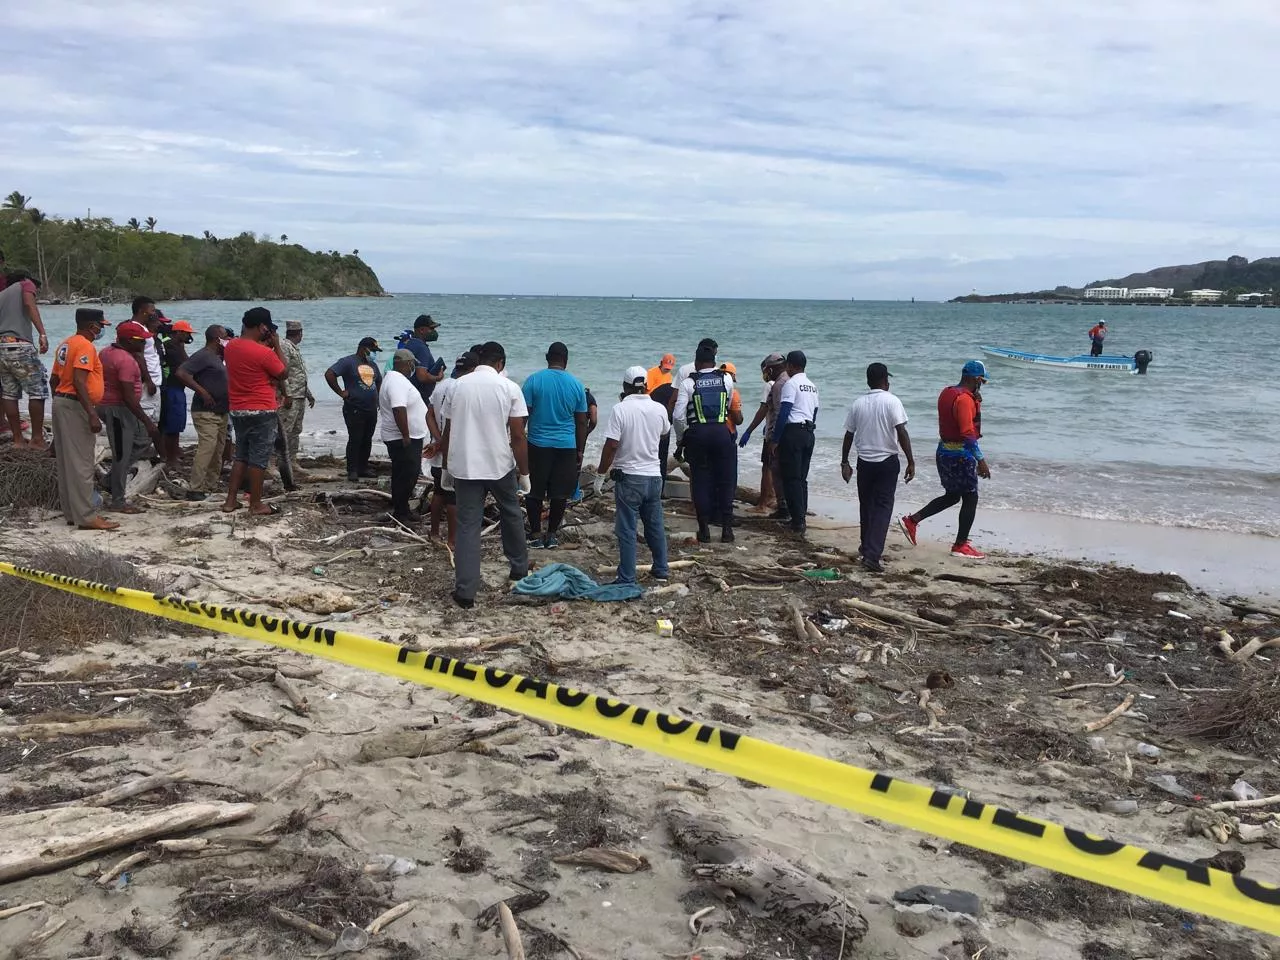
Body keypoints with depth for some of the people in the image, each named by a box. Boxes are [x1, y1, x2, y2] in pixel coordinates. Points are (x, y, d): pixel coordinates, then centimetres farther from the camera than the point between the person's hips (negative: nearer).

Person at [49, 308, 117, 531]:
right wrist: (92, 415, -25)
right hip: (76, 406, -10)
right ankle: (86, 517, -6)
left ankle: (71, 512, 19)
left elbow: (54, 379, 20)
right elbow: (79, 382, -24)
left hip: (61, 402, 10)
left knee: (66, 462, 12)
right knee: (81, 463, -8)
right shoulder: (85, 346, -14)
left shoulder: (66, 344, 16)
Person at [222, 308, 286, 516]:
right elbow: (283, 374, -5)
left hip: (237, 411, 7)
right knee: (258, 459, 1)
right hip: (262, 412, -7)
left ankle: (231, 500, 18)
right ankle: (256, 505, 7)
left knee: (241, 456, 17)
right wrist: (277, 345, -1)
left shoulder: (230, 346, 3)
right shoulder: (264, 353, -19)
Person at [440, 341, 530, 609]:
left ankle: (465, 592, -1)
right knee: (511, 515, 23)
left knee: (467, 526, 3)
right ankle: (519, 568, 37)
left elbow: (448, 431, 8)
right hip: (500, 466, -1)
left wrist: (447, 466, 19)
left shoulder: (458, 385, 3)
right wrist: (524, 473, -1)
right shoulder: (509, 388, -6)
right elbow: (518, 436, -9)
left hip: (464, 466, 1)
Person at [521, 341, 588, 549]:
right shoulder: (576, 384, 2)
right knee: (560, 494, 9)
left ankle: (536, 535, 14)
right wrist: (580, 451, 13)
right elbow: (582, 422, 5)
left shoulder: (534, 380, -4)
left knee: (534, 492, 10)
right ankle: (551, 535, 14)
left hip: (538, 444, -1)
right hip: (567, 446, 1)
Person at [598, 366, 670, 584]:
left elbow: (611, 445, -18)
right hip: (654, 475, 5)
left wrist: (602, 469, -3)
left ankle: (627, 579, 1)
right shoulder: (659, 409, 0)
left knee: (627, 530, 0)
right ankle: (661, 569, 28)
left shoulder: (620, 409, -15)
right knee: (655, 525, 18)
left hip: (629, 477, -5)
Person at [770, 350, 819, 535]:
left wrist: (775, 440, -13)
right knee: (802, 478, 13)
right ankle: (801, 517, 15)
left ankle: (798, 521, -9)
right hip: (809, 433, 8)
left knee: (791, 478, -6)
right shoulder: (812, 386, 16)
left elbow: (783, 414, -15)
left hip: (793, 431, -8)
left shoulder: (790, 384, -10)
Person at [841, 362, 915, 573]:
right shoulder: (891, 401, -9)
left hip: (864, 462, 4)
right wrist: (911, 462, -11)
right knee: (883, 507, -2)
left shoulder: (857, 404, 3)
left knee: (866, 506, 18)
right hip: (887, 462, -4)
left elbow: (848, 435, 7)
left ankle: (867, 549, 30)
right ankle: (873, 555, -13)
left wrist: (845, 463, 15)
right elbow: (902, 433, -15)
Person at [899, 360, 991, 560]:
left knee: (951, 496, 20)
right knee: (970, 498, 2)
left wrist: (976, 403, 8)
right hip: (960, 455, -9)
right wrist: (980, 459, -23)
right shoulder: (965, 399, -19)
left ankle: (912, 520, 17)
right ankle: (960, 546, 7)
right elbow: (968, 433, -24)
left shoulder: (946, 393, 9)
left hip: (944, 451, 9)